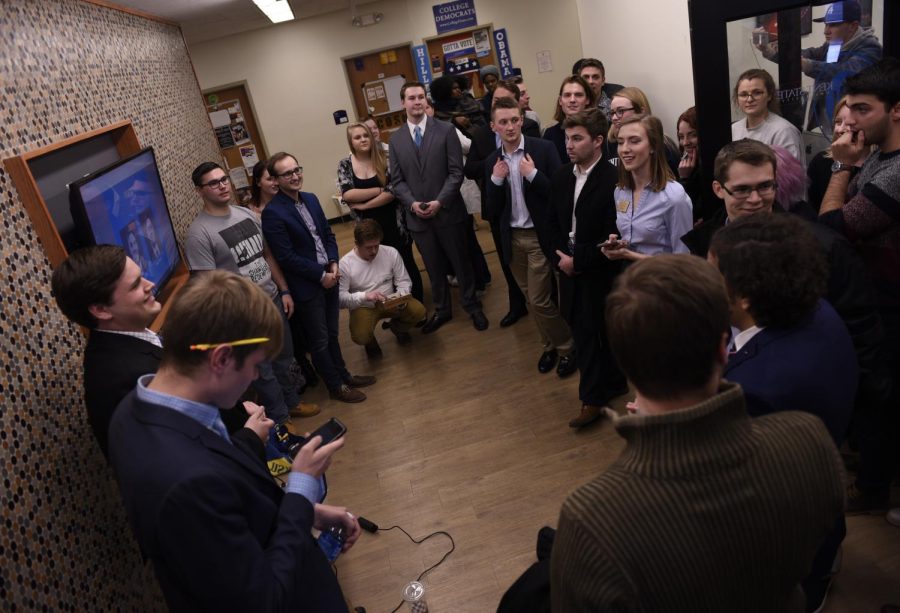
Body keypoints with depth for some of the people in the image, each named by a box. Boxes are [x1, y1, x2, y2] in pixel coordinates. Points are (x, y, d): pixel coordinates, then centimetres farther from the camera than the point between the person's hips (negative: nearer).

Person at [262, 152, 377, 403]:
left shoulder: (311, 199, 5)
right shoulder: (272, 213, -18)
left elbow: (328, 234, 12)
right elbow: (286, 257, -19)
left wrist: (333, 264, -4)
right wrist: (321, 275, -15)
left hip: (329, 277, 7)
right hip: (306, 286, -6)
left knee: (332, 334, 22)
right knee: (320, 341, 10)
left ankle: (343, 374, 39)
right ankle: (336, 386, 25)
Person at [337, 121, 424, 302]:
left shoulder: (384, 159, -7)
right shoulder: (345, 165, -1)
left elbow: (394, 190, -16)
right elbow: (347, 195, -14)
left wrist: (364, 204, -16)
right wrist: (380, 189, -15)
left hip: (394, 223, -1)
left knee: (407, 263, 10)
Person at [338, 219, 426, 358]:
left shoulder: (391, 253, -9)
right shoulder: (344, 264, -16)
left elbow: (404, 281, -1)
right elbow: (340, 299, -21)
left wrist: (401, 297, -23)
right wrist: (365, 296, -36)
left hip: (390, 302, 3)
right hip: (363, 307, -3)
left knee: (419, 311, -24)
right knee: (360, 336, -32)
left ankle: (397, 327, 13)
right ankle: (370, 341, 10)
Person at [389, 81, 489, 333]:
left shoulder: (446, 131, -3)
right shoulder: (396, 139, 5)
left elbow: (456, 171, -7)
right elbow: (397, 180, 4)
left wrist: (440, 201, -17)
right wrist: (412, 203, -12)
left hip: (448, 211, -2)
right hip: (417, 216, 2)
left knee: (461, 262, 10)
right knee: (434, 267, 14)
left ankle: (472, 307, 29)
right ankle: (441, 310, 31)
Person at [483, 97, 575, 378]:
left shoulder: (543, 148, -8)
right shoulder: (492, 161, 4)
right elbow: (492, 211, 3)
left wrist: (532, 174, -22)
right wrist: (496, 180, -12)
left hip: (540, 236, -4)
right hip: (512, 239, 5)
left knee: (539, 300, -3)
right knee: (533, 298, 14)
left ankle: (566, 347, 17)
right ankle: (550, 345, 31)